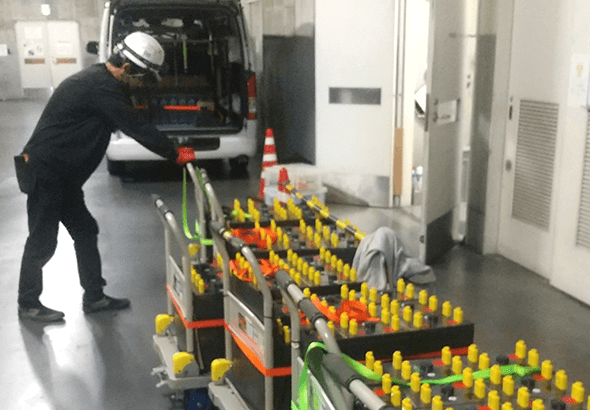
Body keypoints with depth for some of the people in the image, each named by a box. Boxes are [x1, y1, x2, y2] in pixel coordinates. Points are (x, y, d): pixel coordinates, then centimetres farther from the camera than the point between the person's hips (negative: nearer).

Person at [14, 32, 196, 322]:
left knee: (85, 232, 14)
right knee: (42, 242, 2)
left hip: (62, 175, 10)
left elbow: (134, 120, 15)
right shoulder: (101, 87, -22)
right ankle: (28, 305, 19)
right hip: (45, 173, -10)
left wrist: (172, 149, 6)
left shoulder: (102, 80, 10)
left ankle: (93, 297, 23)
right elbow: (137, 128, -22)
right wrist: (175, 155, -12)